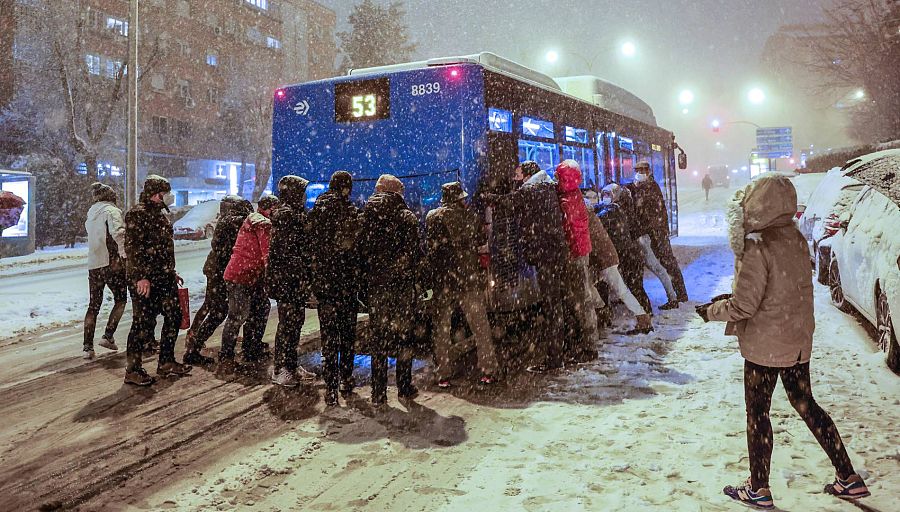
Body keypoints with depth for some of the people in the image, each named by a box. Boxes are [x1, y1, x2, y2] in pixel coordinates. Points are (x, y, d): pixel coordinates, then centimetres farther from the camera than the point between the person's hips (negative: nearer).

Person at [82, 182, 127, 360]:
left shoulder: (91, 214, 15)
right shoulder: (112, 211, -7)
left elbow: (92, 235, 15)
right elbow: (118, 233, -23)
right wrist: (125, 254, -26)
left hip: (93, 265, 6)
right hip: (111, 263, -6)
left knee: (94, 305, 10)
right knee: (120, 300, 12)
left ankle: (88, 347, 7)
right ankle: (108, 336, 3)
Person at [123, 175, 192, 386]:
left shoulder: (160, 214, 17)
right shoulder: (137, 214, -12)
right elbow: (133, 248, -19)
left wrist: (172, 272, 25)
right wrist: (141, 277, -24)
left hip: (164, 278, 10)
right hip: (144, 280, -10)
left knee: (174, 317, 13)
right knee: (143, 323, -4)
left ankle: (166, 362, 25)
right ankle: (132, 370, 6)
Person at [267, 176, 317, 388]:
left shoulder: (297, 214, 17)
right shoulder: (285, 215, -13)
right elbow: (287, 251, -19)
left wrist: (305, 277, 17)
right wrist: (303, 277, -19)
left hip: (297, 278, 9)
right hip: (287, 278, -9)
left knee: (296, 320, 13)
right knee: (288, 322, -4)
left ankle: (291, 364, 22)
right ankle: (280, 369, 5)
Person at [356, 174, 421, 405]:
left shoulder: (365, 217, 3)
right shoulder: (407, 217, -4)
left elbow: (361, 251, 3)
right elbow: (415, 252, -6)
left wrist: (366, 278, 10)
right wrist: (412, 274, 8)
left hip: (375, 284, 2)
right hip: (403, 284, -2)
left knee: (378, 337, 7)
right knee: (403, 334, 9)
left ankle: (379, 393, 9)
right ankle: (404, 387, 16)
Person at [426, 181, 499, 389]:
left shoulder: (431, 217, 1)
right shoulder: (469, 216, -1)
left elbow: (428, 246, 2)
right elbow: (482, 241, 8)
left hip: (441, 280, 1)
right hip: (469, 278, -1)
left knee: (442, 327, 8)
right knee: (480, 325, 7)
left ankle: (443, 375, 9)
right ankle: (488, 370, 7)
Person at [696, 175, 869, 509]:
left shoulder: (758, 248, -22)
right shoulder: (796, 239, 3)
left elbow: (743, 307, -23)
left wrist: (711, 311, -5)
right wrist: (730, 298, 11)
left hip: (765, 344, -8)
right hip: (799, 341, 8)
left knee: (757, 413, 7)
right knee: (805, 404, 21)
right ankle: (849, 480, 28)